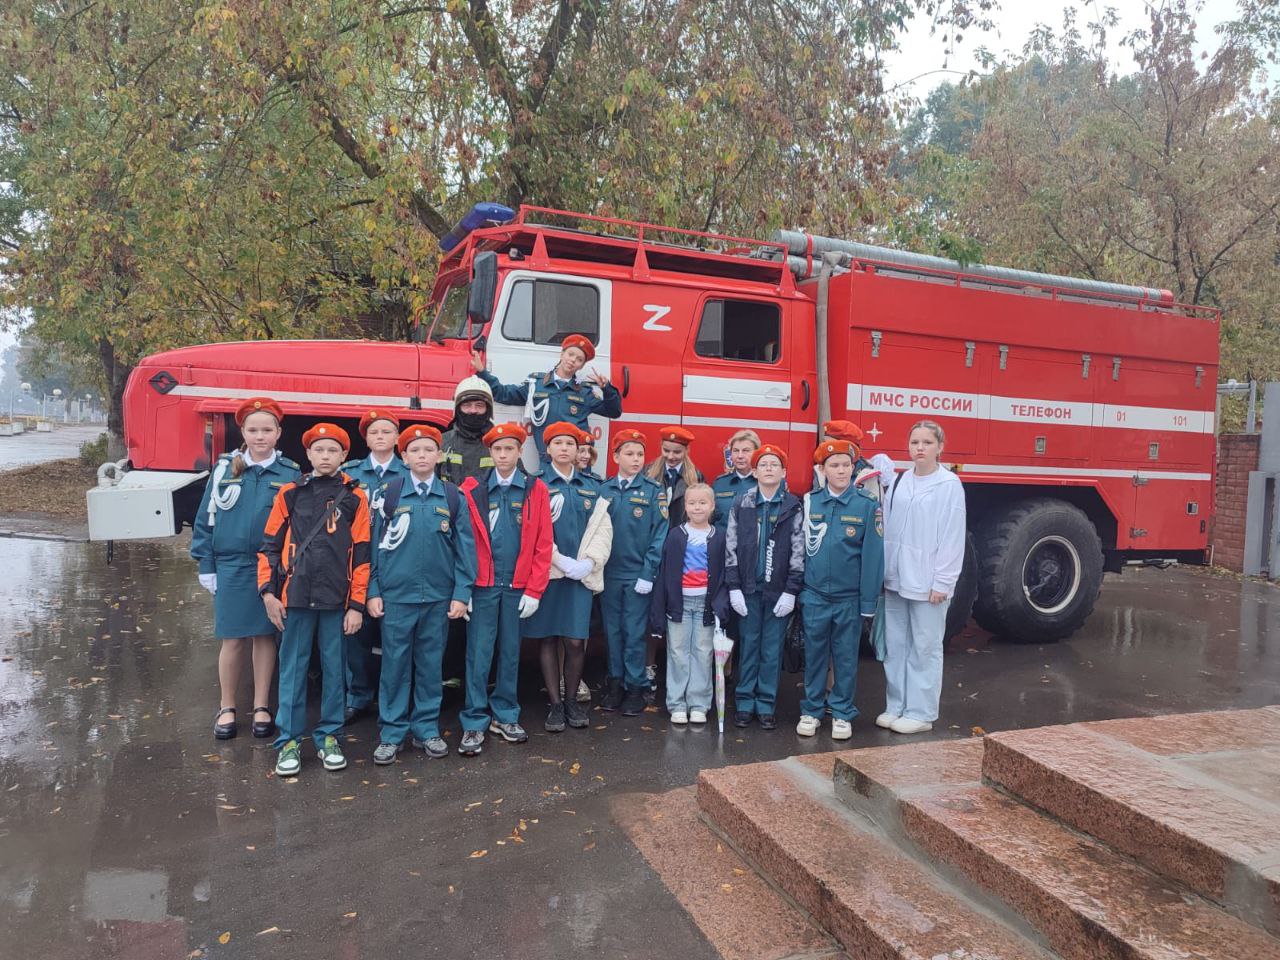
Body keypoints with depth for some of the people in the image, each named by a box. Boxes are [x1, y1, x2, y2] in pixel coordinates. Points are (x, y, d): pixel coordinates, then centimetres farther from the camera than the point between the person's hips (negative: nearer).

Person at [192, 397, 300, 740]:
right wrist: (206, 565, 1)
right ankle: (227, 708, 22)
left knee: (265, 636, 9)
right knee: (233, 639, 5)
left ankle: (261, 708, 21)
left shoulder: (289, 473, 1)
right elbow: (206, 516, 4)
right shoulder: (225, 468, 1)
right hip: (231, 566, 0)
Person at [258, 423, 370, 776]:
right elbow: (270, 544, 7)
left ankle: (329, 737, 21)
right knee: (293, 670, 6)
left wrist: (357, 604, -3)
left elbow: (362, 555, 1)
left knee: (334, 669, 8)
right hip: (295, 597, 1)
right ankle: (289, 740, 17)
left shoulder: (355, 498, 2)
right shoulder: (290, 494, 6)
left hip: (336, 600, 0)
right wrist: (268, 590, -2)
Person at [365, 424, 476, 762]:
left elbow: (465, 547, 2)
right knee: (395, 664, 5)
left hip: (438, 597, 1)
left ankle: (427, 729, 22)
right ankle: (391, 733, 17)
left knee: (431, 664, 10)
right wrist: (373, 591, -1)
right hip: (396, 595, -1)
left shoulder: (453, 497, 2)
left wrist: (462, 593, -3)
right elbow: (376, 544, 4)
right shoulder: (390, 496, 2)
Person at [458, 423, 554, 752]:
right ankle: (474, 723, 12)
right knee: (479, 654, 2)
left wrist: (534, 590, -4)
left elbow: (543, 545, 0)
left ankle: (505, 716, 25)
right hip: (482, 586, -1)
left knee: (510, 652, 12)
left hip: (518, 588, 1)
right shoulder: (472, 489, -1)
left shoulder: (535, 490, 1)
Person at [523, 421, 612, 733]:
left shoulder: (591, 488, 13)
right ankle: (554, 704, 15)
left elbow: (602, 529, 5)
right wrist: (560, 560, -15)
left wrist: (589, 561, -10)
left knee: (575, 641, -1)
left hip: (580, 574, 2)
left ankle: (571, 699, 18)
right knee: (548, 638, 4)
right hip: (546, 572, -2)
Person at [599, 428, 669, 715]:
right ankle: (615, 684, 23)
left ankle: (635, 688, 15)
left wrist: (648, 573, -12)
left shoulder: (653, 491, -3)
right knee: (613, 630, 10)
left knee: (634, 633, 2)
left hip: (638, 575, -2)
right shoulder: (603, 490, 4)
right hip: (608, 573, 3)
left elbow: (660, 535, -7)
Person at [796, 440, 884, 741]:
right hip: (814, 595, 1)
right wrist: (798, 590, 4)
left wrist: (868, 602, -7)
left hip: (849, 597, -1)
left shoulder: (867, 507, -4)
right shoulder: (809, 503, 1)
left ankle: (842, 713, 23)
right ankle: (811, 710, 23)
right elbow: (800, 548, 6)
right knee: (814, 654, 10)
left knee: (846, 656, 9)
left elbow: (872, 556, -5)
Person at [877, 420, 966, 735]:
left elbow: (953, 537, -10)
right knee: (895, 645, 12)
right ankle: (896, 707, 24)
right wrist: (883, 571, 4)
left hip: (927, 581, -5)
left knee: (925, 647, 5)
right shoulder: (898, 482, 9)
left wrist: (942, 583, -13)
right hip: (896, 579, 5)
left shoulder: (949, 485, -6)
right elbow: (887, 530, 9)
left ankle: (921, 713, 15)